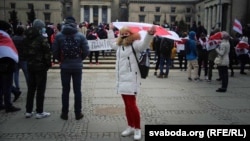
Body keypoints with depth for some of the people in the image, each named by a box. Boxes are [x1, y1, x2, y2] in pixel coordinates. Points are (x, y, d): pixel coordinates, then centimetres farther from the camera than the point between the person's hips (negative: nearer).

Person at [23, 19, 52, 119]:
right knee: (40, 90, 1)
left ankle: (28, 111, 19)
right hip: (41, 66, -6)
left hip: (30, 66, 7)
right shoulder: (42, 39, -14)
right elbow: (47, 53, -15)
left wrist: (29, 62, 11)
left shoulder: (27, 39, 7)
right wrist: (48, 64, -5)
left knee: (31, 89, 14)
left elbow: (25, 51, 8)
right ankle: (39, 112, 5)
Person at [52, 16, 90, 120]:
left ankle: (64, 113, 16)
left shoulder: (59, 36, -4)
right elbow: (86, 51, -7)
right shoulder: (80, 36, -5)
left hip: (65, 66, 1)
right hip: (77, 66, 0)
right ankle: (78, 113, 13)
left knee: (65, 90, 9)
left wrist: (61, 60, 12)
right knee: (77, 90, 7)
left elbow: (55, 51, -6)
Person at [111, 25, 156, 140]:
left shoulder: (135, 44, -9)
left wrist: (150, 34, -50)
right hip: (121, 79, 8)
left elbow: (144, 44, -31)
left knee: (131, 104, -7)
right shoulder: (119, 45, 15)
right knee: (127, 105, 14)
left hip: (131, 79, -8)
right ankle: (130, 127, 26)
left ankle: (137, 129, 7)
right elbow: (113, 44, 37)